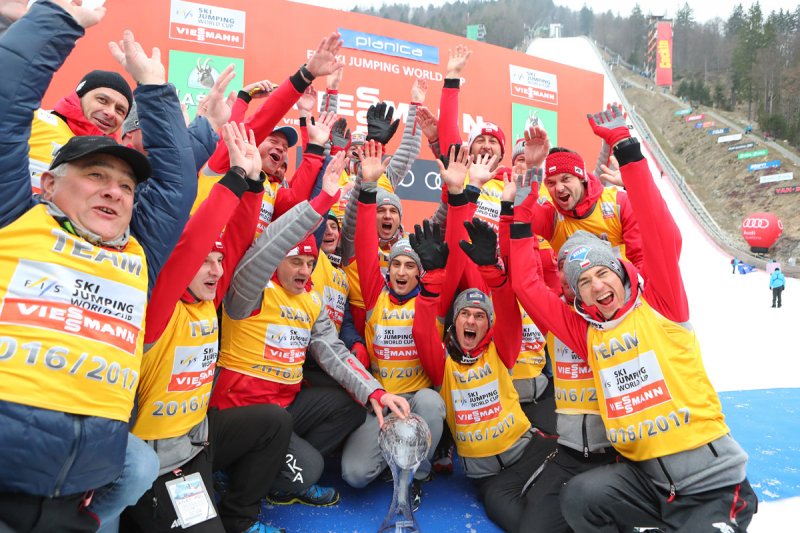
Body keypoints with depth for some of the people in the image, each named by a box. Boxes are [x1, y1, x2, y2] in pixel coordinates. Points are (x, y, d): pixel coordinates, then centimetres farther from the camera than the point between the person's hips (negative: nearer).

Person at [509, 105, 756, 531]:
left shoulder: (659, 303, -4)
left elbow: (661, 238, -16)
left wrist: (625, 148, -18)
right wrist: (520, 220, 0)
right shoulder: (586, 332, 5)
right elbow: (528, 287, 3)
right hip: (643, 476, 4)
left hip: (715, 482, -3)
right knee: (577, 498, -21)